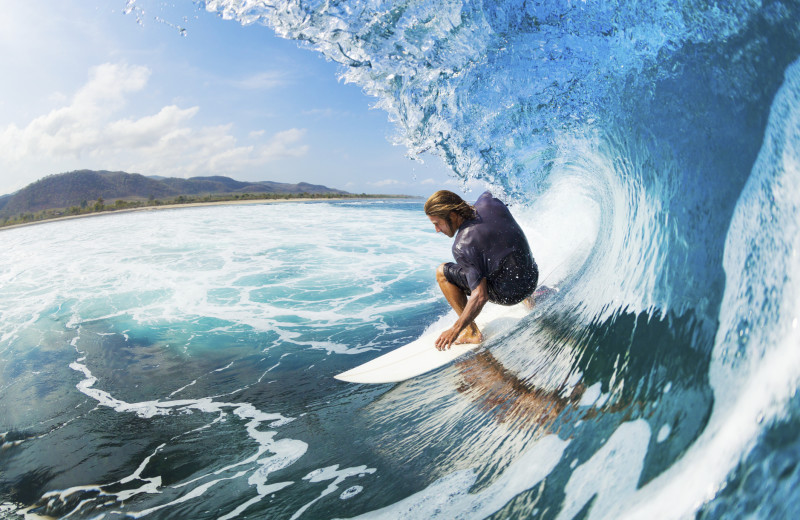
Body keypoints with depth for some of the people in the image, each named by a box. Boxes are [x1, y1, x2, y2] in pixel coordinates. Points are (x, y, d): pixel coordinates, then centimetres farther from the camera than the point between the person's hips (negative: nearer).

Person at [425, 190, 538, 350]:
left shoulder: (462, 247, -26)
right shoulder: (488, 202, -8)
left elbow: (480, 296, -27)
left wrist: (455, 329, -21)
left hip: (508, 294, -7)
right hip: (533, 278, 8)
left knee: (442, 273, -2)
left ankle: (472, 333, 3)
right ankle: (528, 298, 43)